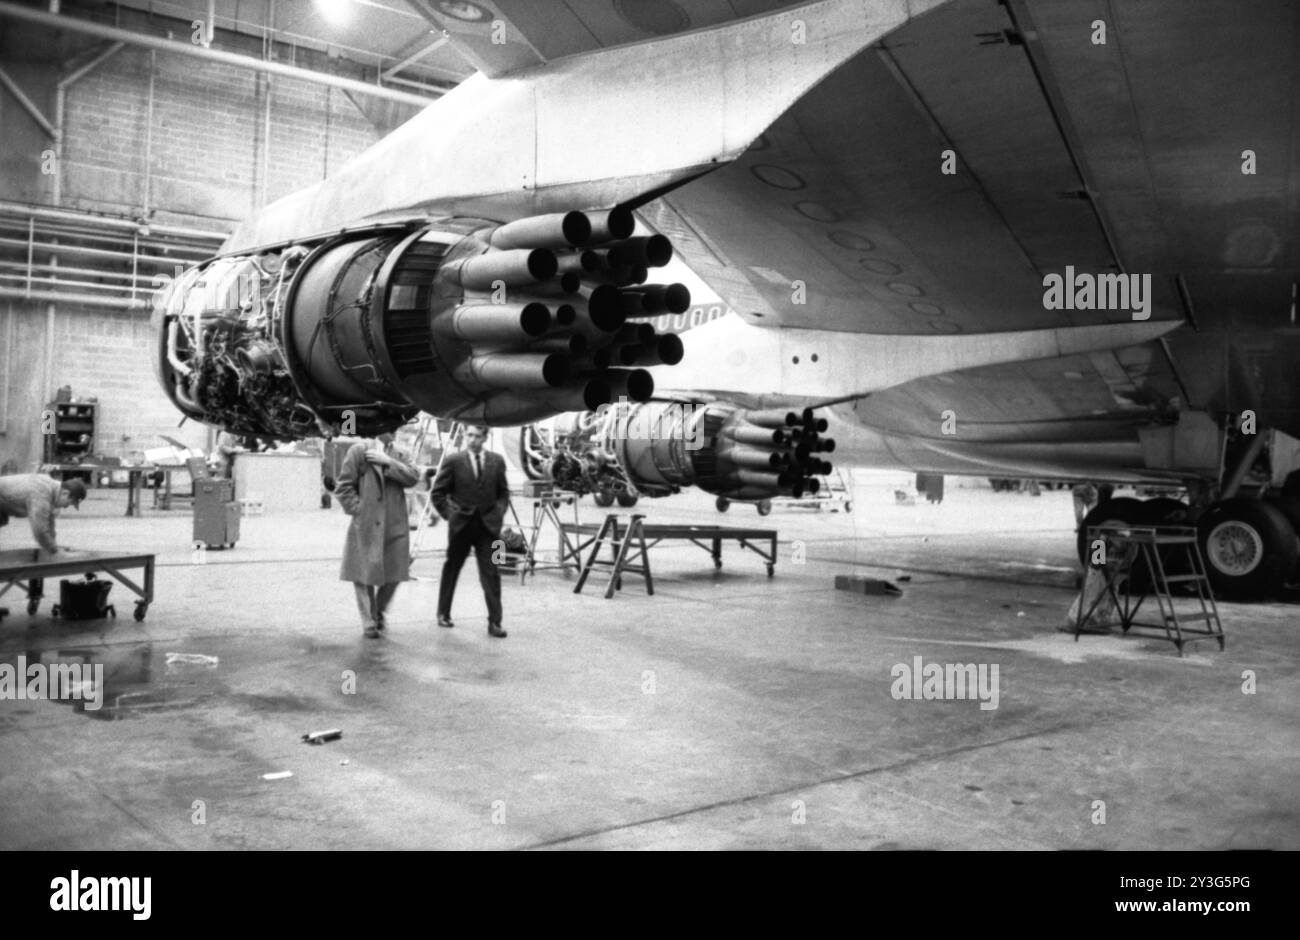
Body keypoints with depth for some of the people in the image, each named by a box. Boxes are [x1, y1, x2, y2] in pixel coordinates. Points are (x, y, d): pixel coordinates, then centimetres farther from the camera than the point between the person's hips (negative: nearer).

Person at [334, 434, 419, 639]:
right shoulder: (359, 451, -2)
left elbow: (413, 478, -5)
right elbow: (343, 487, -2)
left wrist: (388, 462, -14)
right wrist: (358, 510, -10)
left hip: (395, 527, 4)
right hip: (366, 527, -3)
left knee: (393, 575, 6)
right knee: (364, 575, 1)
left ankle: (379, 611, 31)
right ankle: (369, 622, 15)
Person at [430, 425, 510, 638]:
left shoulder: (497, 461, 4)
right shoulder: (453, 461, -4)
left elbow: (503, 492, 13)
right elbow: (437, 493, 2)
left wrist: (499, 513, -1)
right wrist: (449, 514, -3)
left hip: (488, 525, 1)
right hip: (460, 525, -1)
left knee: (491, 573, -5)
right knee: (451, 569, 14)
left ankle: (494, 622, -3)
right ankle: (443, 614, 30)